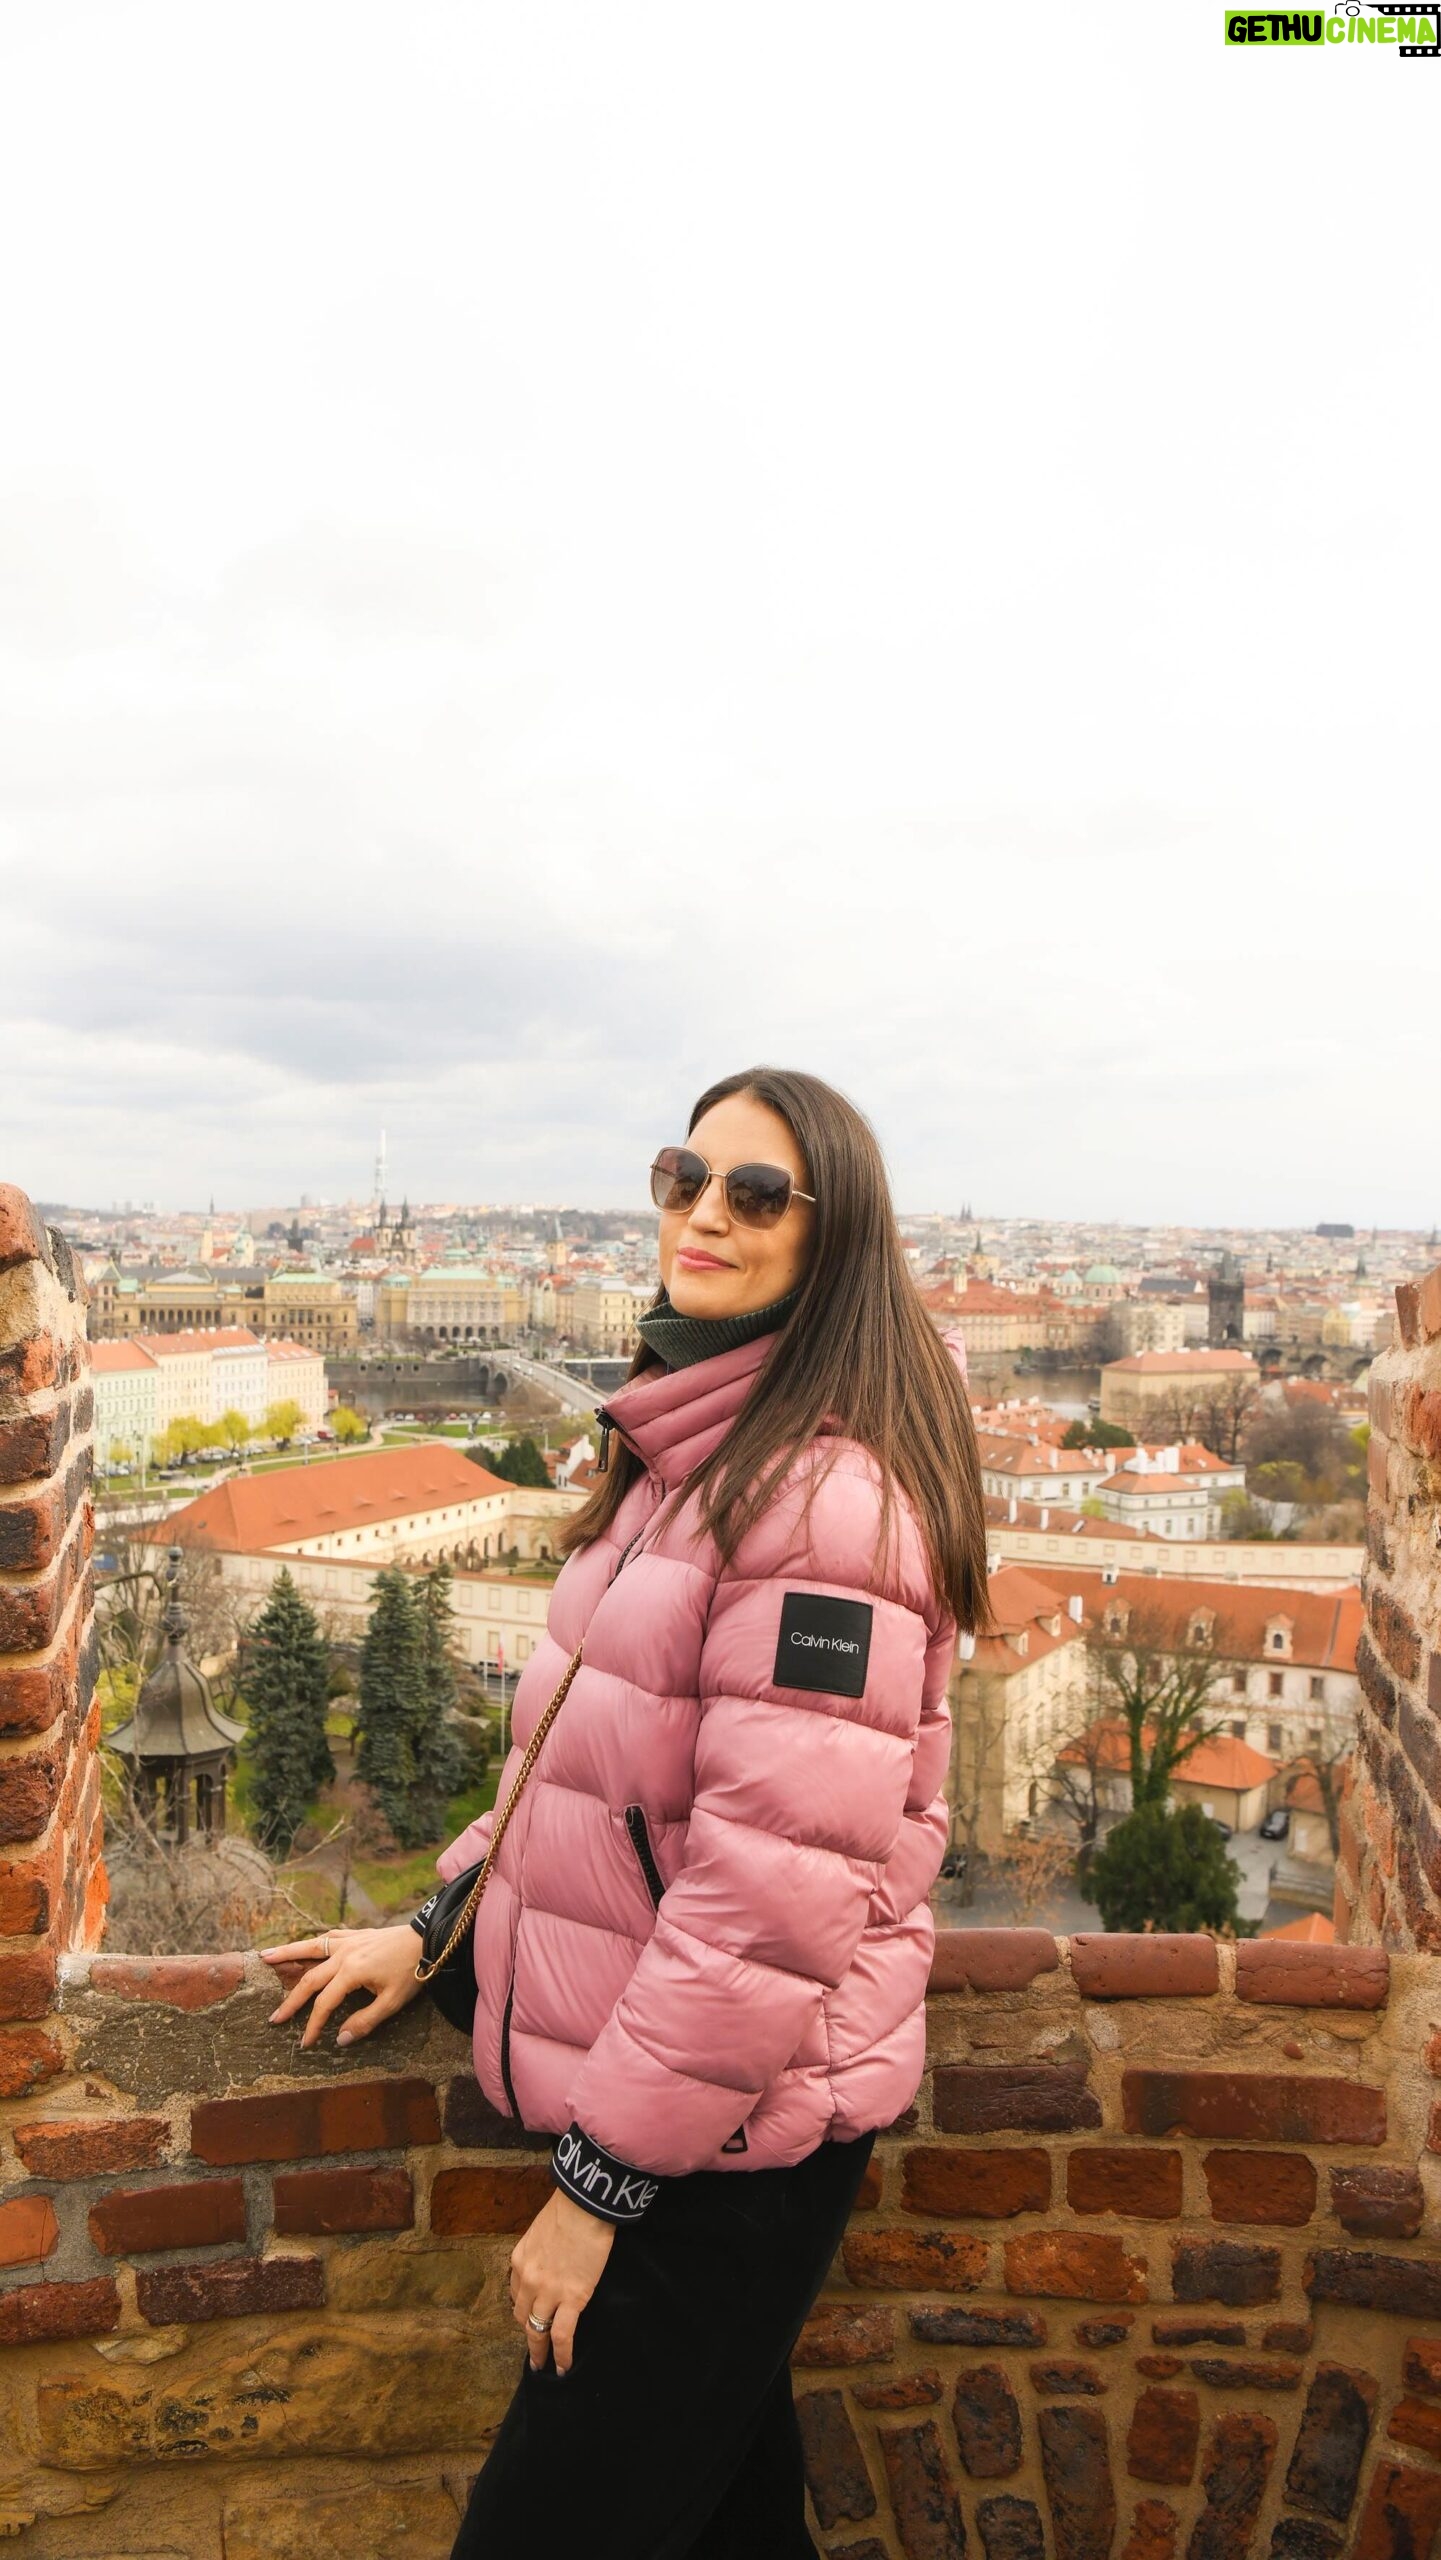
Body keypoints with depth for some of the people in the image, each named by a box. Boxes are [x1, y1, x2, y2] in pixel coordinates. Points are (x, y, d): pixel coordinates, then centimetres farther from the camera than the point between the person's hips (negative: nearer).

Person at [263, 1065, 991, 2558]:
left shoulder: (829, 1495, -24)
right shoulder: (683, 1454, 7)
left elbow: (773, 1886, -26)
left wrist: (603, 2179, -18)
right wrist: (445, 1916, 12)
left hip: (732, 2140, -8)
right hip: (648, 2094, 8)